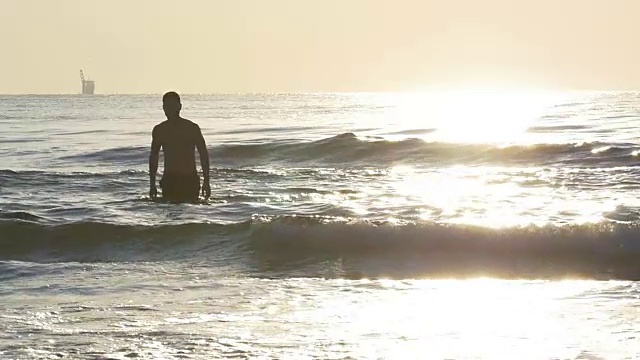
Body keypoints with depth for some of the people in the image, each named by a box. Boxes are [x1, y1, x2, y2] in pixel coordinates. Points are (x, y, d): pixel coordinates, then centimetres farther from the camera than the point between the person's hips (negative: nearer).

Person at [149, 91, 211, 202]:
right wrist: (152, 184, 11)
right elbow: (153, 157, 16)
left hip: (190, 180, -2)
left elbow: (204, 155, 3)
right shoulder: (159, 130, 7)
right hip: (169, 180, 2)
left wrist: (206, 182, -3)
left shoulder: (192, 128, 0)